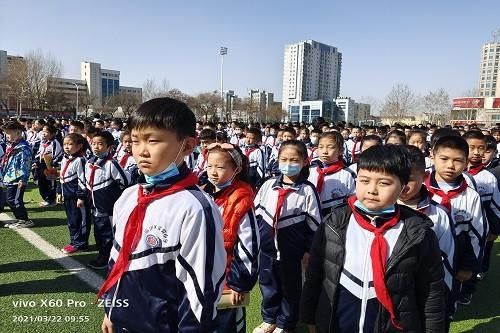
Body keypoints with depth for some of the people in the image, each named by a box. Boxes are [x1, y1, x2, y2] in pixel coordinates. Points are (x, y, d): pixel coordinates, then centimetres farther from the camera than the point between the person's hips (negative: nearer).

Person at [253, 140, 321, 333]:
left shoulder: (307, 190, -11)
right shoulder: (268, 185, -2)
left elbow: (313, 223, -6)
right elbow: (256, 213, 7)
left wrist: (309, 250, -4)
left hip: (291, 251, -3)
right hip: (266, 248, 3)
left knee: (290, 288, 15)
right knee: (268, 286, 18)